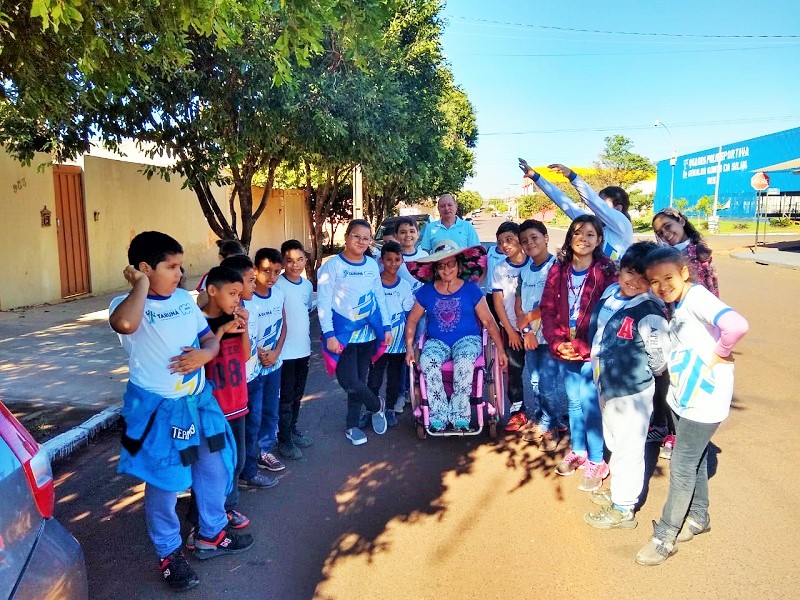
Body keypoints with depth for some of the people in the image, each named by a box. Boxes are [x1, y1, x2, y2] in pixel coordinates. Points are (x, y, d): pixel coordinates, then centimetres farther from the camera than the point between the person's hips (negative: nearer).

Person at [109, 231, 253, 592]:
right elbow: (125, 324, -42)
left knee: (214, 469, 19)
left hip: (198, 400, 7)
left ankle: (212, 535, 41)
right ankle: (168, 553, 31)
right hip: (158, 409, -7)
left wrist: (205, 353, -13)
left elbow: (210, 338, 10)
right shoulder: (128, 305, -16)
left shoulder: (184, 298, 3)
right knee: (164, 484, 8)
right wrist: (141, 285, -27)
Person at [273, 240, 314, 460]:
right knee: (286, 397, 4)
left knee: (298, 394, 18)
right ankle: (284, 440, 17)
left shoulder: (308, 285, 5)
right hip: (285, 351, -6)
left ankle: (293, 429, 35)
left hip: (304, 349, 6)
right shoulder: (277, 285, -16)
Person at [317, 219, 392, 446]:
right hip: (343, 333, -4)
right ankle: (377, 405, 20)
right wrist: (329, 334, -15)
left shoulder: (372, 265, 7)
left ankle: (352, 425, 28)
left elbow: (379, 297, 14)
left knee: (359, 379, 11)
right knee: (349, 382, -9)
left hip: (368, 332, 4)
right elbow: (323, 302, -10)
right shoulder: (333, 265, -8)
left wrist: (386, 326, 9)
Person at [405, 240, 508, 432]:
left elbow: (488, 321, 0)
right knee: (427, 361, -32)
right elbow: (412, 320, 10)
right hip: (437, 341, 2)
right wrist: (409, 348, -1)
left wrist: (501, 350, -5)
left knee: (463, 361, -36)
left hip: (467, 338, -2)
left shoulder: (471, 289, 0)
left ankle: (460, 415, -22)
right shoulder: (426, 291, 5)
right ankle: (439, 414, -22)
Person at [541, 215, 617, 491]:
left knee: (589, 403, -3)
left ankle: (597, 461, 15)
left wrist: (581, 347, -17)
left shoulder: (605, 272, -10)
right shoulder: (558, 270, 3)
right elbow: (548, 309, 2)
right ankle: (578, 451, 34)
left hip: (592, 350, -4)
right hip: (565, 349, 4)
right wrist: (556, 342, -10)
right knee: (573, 401, 17)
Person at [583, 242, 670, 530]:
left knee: (627, 450, 8)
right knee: (614, 444, 25)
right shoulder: (609, 293, -1)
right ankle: (619, 491, 45)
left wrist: (640, 375, -1)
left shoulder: (650, 313, -24)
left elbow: (661, 359, -19)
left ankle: (623, 509, 25)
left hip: (631, 393, -8)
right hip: (606, 386, 8)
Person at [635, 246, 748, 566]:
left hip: (704, 400, -9)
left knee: (681, 468, 0)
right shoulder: (677, 305, 6)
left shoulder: (698, 297, -22)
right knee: (694, 459, 22)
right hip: (682, 396, 9)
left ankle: (665, 537, 11)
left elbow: (736, 325, -38)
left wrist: (719, 354, -23)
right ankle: (698, 517, 39)